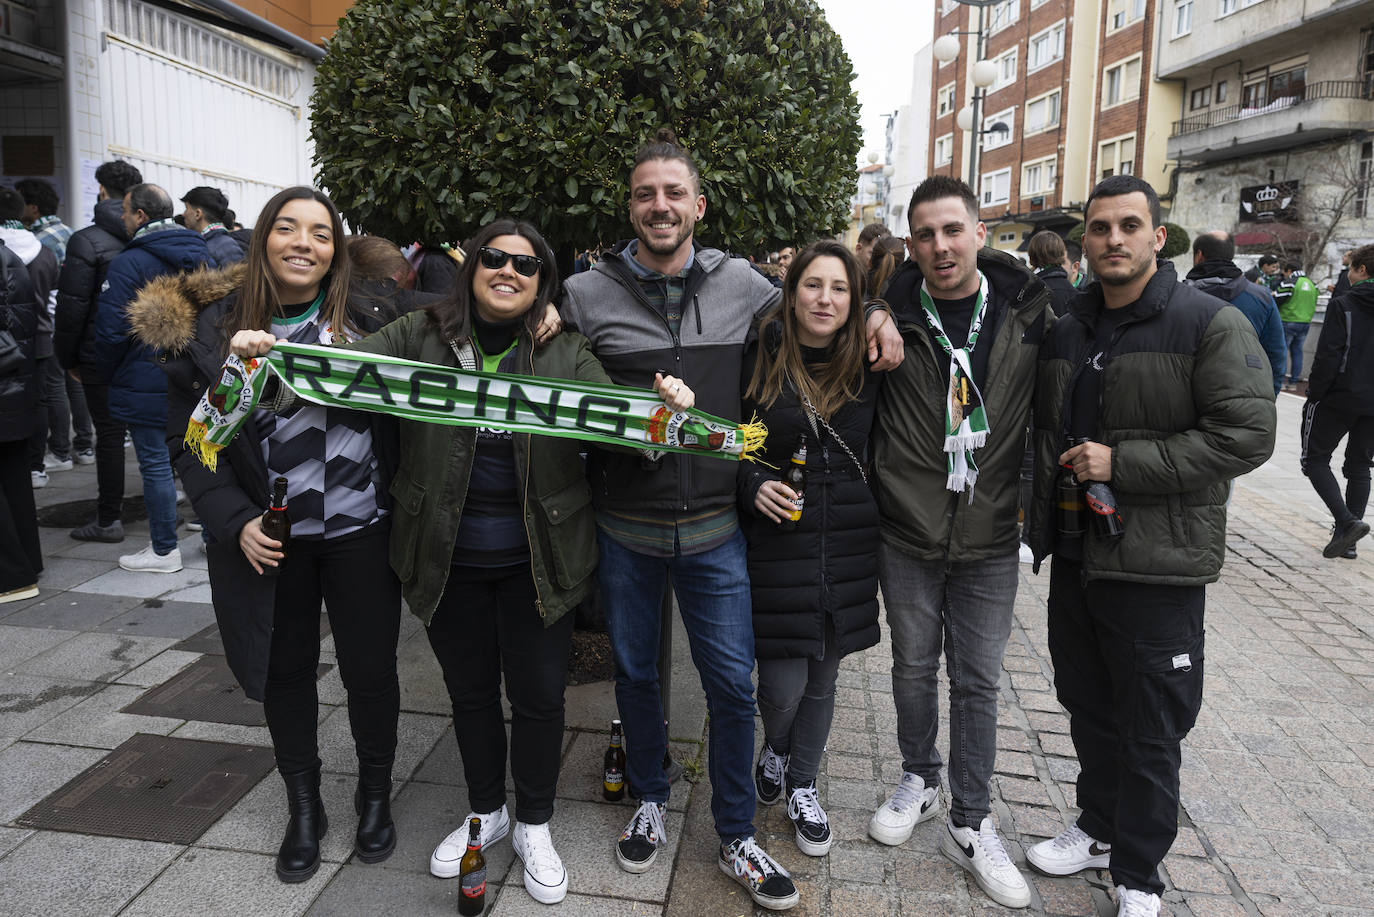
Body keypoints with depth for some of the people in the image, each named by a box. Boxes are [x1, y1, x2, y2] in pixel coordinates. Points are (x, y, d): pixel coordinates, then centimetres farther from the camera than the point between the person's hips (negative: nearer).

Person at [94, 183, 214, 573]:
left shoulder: (129, 263, -13)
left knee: (155, 463, 1)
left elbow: (111, 329, -15)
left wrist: (106, 374, 2)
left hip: (146, 383, -7)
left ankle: (164, 550, 9)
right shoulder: (201, 255, 9)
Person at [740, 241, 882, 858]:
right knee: (783, 685, -1)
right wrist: (751, 483, -13)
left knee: (823, 676, 14)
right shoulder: (760, 360, -5)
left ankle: (802, 784, 38)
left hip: (848, 544, 3)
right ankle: (775, 749, 36)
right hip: (777, 542, -2)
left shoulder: (868, 366, 2)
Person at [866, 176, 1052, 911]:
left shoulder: (1027, 313, -4)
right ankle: (918, 780, 41)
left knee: (978, 682, 11)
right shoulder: (892, 316, -7)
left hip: (990, 541, 1)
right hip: (909, 533, 0)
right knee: (914, 666, 17)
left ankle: (970, 825, 27)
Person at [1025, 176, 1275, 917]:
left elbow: (1245, 434, -18)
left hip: (1156, 567, -6)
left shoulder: (1210, 324, -9)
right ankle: (1100, 829, 40)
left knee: (1150, 730, 7)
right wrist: (1043, 516, 7)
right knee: (1088, 708, 19)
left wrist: (1122, 463, -20)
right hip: (1074, 557, 6)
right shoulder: (1068, 331, 10)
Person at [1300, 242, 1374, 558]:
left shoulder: (1343, 305, -10)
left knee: (1315, 460, 6)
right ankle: (1346, 537, 16)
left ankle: (1347, 521, -12)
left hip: (1339, 399, -6)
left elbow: (1327, 356, -16)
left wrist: (1314, 396, -10)